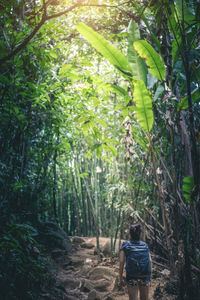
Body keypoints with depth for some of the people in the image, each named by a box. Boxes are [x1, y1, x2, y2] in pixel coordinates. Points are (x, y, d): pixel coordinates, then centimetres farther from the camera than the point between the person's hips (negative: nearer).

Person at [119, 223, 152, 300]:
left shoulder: (125, 245, 4)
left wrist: (121, 278, 2)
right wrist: (149, 276, 9)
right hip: (145, 276, 3)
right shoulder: (145, 245, 11)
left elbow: (121, 262, -2)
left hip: (131, 277, -2)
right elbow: (150, 261, 3)